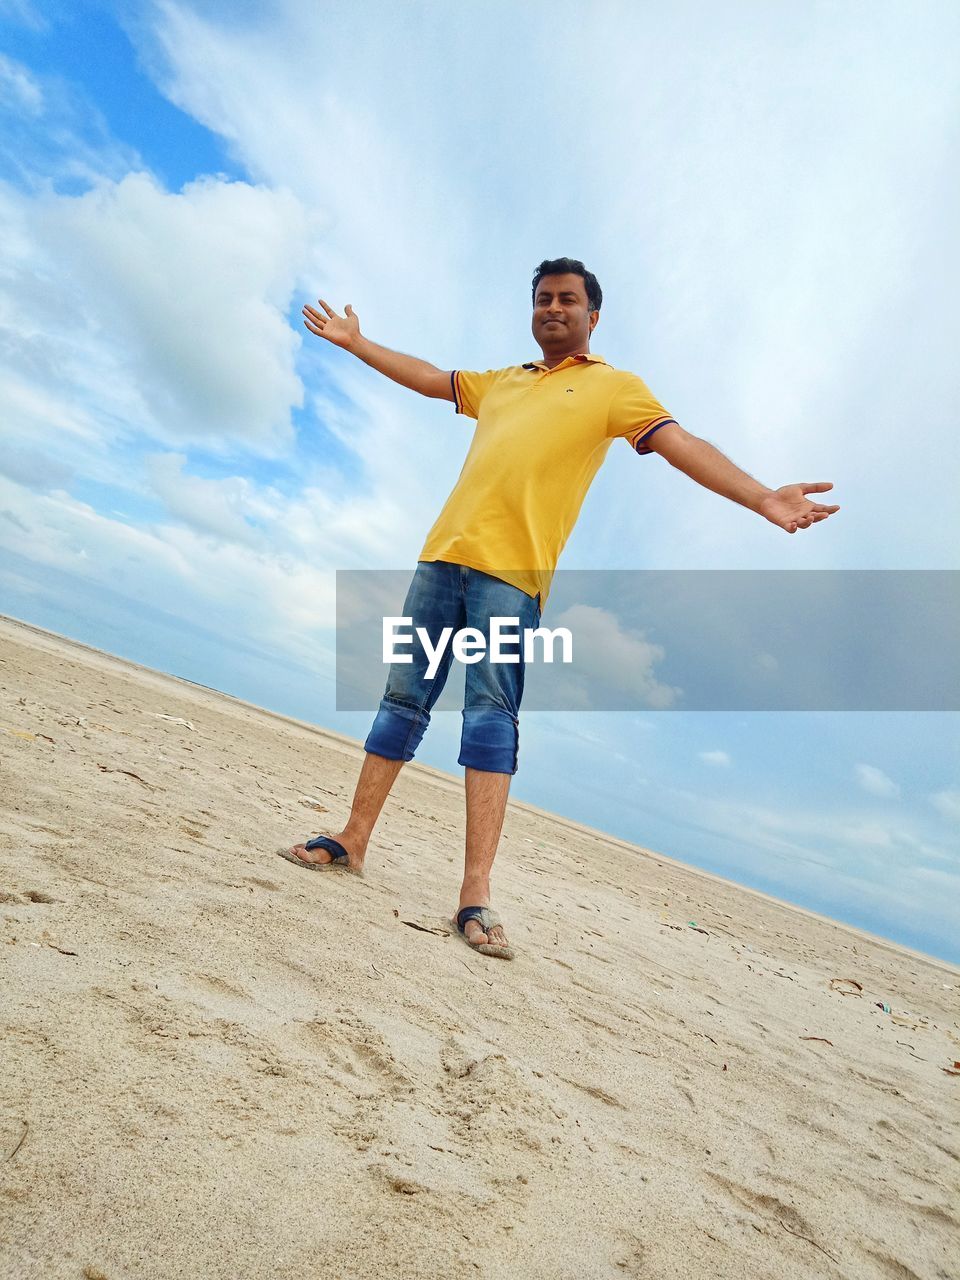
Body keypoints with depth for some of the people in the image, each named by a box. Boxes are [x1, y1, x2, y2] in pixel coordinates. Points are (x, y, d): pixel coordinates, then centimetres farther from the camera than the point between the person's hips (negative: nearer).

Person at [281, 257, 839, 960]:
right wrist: (356, 342, 42)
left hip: (513, 569, -5)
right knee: (403, 698, 5)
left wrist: (763, 498, -12)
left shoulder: (615, 386, 12)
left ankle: (477, 894, -11)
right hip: (444, 553, 6)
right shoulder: (498, 382, 28)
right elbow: (428, 378, 38)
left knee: (492, 712, -13)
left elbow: (682, 446, 1)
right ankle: (353, 840, 15)